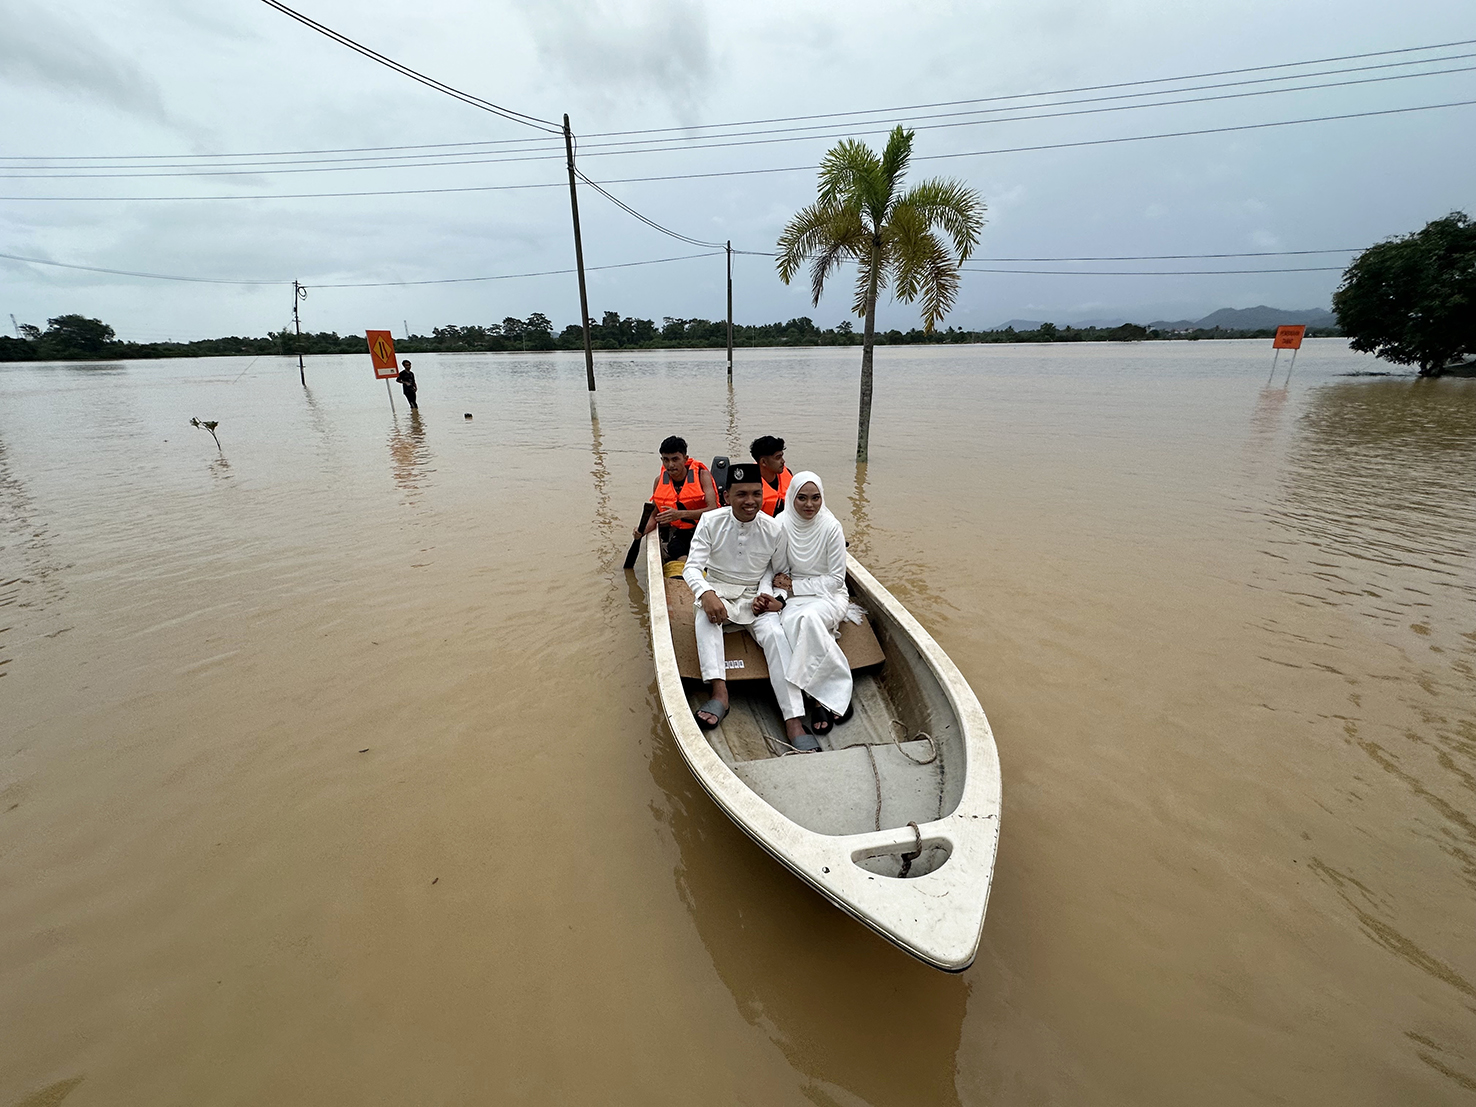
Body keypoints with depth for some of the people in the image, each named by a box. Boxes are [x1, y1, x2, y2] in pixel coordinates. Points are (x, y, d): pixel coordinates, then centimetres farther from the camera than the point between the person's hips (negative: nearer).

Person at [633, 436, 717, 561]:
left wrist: (680, 514, -28)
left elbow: (713, 509, -16)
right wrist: (642, 530, -11)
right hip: (676, 531, 2)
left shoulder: (701, 475, -4)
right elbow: (654, 516, 12)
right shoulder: (660, 480, 7)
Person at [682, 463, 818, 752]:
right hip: (718, 592, 0)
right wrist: (706, 593, -36)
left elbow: (781, 572, 6)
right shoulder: (711, 522, -10)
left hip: (755, 598, 0)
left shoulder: (774, 529, -8)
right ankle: (719, 693, -38)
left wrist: (767, 594, -14)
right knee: (706, 612, -35)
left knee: (775, 633, -28)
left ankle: (794, 722, -32)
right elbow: (692, 567, -15)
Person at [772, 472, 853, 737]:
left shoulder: (831, 527, -12)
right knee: (789, 622, -32)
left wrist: (795, 586, -13)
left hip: (829, 595, -2)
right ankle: (833, 694, -22)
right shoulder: (781, 524, -6)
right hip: (793, 596, 2)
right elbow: (776, 568, 3)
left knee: (809, 618, -35)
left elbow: (836, 579, -8)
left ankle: (822, 698, -22)